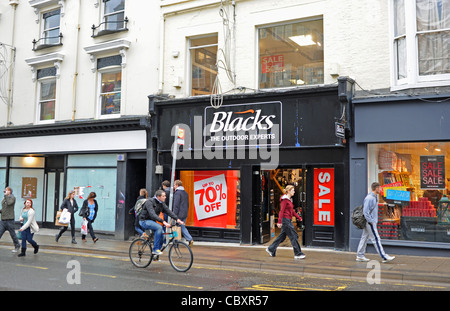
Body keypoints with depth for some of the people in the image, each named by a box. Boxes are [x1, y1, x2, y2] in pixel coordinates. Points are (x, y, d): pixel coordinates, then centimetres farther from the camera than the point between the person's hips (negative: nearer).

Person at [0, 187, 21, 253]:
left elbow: (9, 203, -25)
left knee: (13, 234, 4)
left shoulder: (13, 198, -5)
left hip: (9, 220, -6)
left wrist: (6, 195, -18)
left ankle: (17, 246, 20)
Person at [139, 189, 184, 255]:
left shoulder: (162, 204, 3)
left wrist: (177, 219, -18)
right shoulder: (150, 202, -21)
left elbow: (169, 211, -3)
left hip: (152, 221, 8)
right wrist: (163, 222, -43)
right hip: (144, 221, -8)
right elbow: (152, 214, -34)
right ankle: (155, 249, -23)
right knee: (159, 227, -29)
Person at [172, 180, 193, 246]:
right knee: (182, 227, 15)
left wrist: (174, 215, -17)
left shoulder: (177, 193, -12)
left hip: (179, 214, -8)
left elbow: (176, 205, -18)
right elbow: (187, 204, 21)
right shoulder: (185, 193, 16)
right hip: (184, 214, 8)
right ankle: (190, 239, 5)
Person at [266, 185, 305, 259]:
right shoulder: (284, 199, -13)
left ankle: (271, 249, 21)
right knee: (294, 236, -5)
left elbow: (292, 211, 22)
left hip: (288, 220, 10)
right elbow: (282, 211, -18)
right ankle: (298, 254, 2)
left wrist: (299, 217, 19)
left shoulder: (289, 200, 16)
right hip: (285, 220, -10)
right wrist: (279, 221, -22)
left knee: (282, 236, 13)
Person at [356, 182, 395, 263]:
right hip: (370, 222, -10)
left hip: (372, 221, 10)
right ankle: (384, 257, -1)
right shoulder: (369, 198, -18)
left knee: (364, 238, 11)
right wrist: (371, 221, -19)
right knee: (376, 239, -5)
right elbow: (365, 211, -21)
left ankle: (360, 256, 16)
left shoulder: (375, 197, 14)